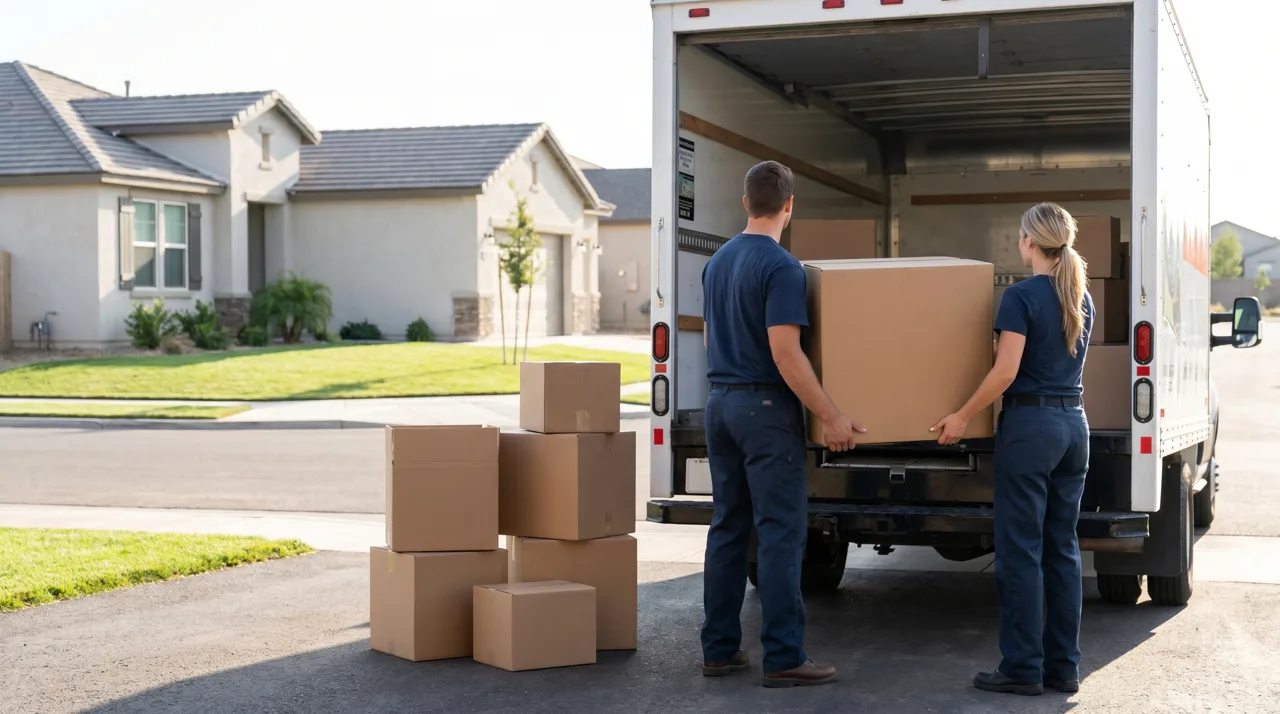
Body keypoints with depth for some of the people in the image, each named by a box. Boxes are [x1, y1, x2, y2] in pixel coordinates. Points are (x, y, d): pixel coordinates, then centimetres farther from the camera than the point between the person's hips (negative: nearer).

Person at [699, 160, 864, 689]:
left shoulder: (718, 262, 11)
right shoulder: (781, 267, -14)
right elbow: (784, 352, -20)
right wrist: (830, 417, -16)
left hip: (720, 402, 8)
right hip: (766, 407, -8)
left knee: (728, 527, 11)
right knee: (781, 532, -5)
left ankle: (719, 648, 14)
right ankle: (783, 657, -4)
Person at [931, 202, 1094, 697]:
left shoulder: (1022, 296, -12)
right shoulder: (1082, 300, 11)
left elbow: (1006, 372, -17)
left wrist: (963, 417, -8)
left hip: (1029, 425, -7)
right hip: (1074, 424, 7)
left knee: (1020, 550, -1)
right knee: (1062, 548, 10)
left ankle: (1023, 669, 2)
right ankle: (1063, 668, 13)